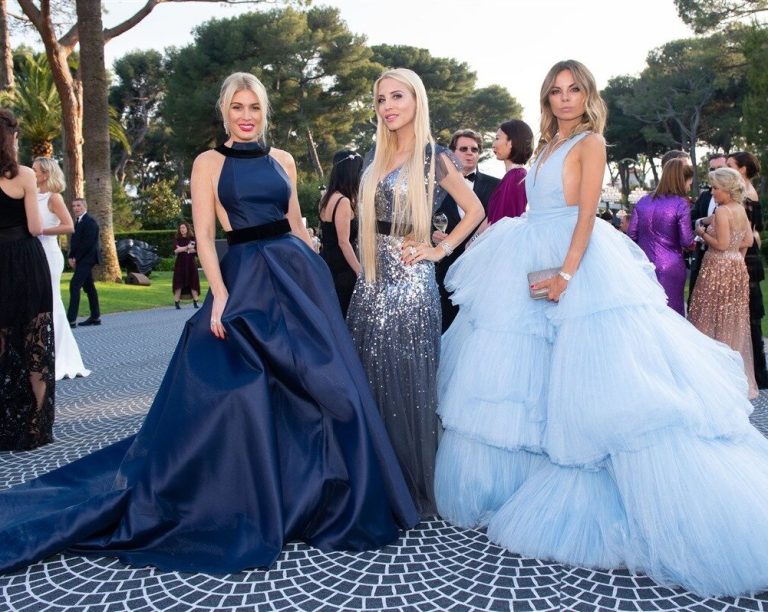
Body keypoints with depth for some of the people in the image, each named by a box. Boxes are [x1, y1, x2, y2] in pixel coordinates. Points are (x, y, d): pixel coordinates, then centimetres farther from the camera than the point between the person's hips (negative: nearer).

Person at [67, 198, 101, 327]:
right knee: (89, 287, 12)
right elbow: (74, 241, 16)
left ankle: (71, 320, -18)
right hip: (82, 259, 10)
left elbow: (87, 243, -19)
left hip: (86, 259, -10)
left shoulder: (90, 222, -12)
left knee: (74, 285, -16)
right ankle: (95, 317, 18)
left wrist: (75, 258, -15)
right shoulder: (78, 221, 17)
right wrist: (70, 257, 3)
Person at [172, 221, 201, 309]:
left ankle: (195, 302, 5)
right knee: (179, 283, -4)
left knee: (193, 282, 0)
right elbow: (176, 250, -8)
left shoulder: (193, 239, 4)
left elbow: (196, 250, -7)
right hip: (180, 263, 0)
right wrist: (187, 247, -11)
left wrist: (183, 249, -8)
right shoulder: (178, 240, 6)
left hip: (191, 263, 0)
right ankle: (177, 303, -1)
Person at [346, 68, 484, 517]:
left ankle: (416, 489, 14)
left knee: (409, 383, 0)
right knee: (372, 380, 8)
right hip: (373, 279, 6)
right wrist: (368, 269, 14)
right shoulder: (379, 156, 14)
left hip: (410, 280, -6)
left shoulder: (434, 156, -3)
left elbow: (475, 210, 2)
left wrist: (440, 250, -5)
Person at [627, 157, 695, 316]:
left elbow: (631, 235, 6)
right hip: (670, 267, -5)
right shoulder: (681, 204, -8)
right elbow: (686, 241, -12)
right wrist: (693, 244, 9)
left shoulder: (643, 201, 6)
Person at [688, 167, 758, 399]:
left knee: (713, 319, 1)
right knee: (734, 322, 15)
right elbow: (748, 241, 12)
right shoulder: (741, 210, 8)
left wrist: (703, 234, -6)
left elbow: (721, 244, -20)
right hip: (737, 268, 8)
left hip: (718, 269, -8)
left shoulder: (722, 211, -16)